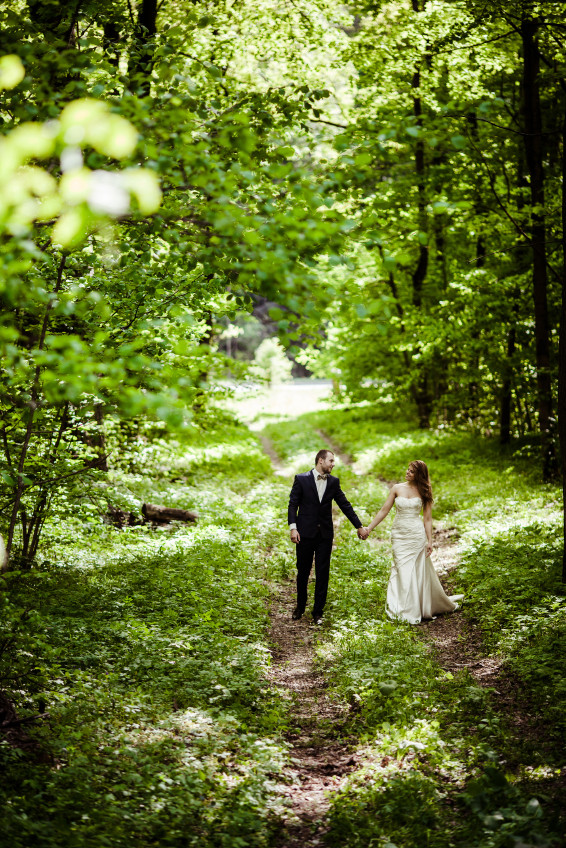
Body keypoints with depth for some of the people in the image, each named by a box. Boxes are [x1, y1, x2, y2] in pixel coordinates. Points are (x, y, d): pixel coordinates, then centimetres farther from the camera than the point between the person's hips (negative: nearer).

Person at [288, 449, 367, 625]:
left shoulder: (333, 482, 6)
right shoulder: (301, 479, -2)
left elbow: (345, 505, 11)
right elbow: (293, 504, -3)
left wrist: (359, 526, 11)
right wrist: (293, 527, -14)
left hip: (325, 534, 2)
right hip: (305, 533, -2)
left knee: (322, 574, 1)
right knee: (303, 571, 8)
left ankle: (318, 612, 8)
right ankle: (300, 606, 27)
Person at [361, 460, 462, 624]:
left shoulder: (423, 492, 1)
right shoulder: (397, 489, 4)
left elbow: (427, 519, 1)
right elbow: (384, 510, 5)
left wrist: (429, 541, -5)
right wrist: (369, 528, 1)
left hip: (416, 535, -1)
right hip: (399, 535, 1)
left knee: (419, 571, 3)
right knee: (402, 571, 0)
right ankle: (406, 612, 8)